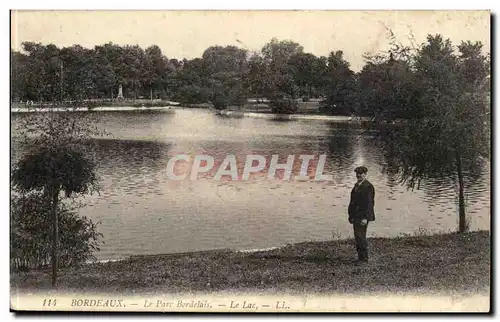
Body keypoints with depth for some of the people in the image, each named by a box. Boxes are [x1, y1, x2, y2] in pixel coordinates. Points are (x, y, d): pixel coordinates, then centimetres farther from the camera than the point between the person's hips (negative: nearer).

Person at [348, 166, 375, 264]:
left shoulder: (368, 186, -10)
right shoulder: (357, 185, 16)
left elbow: (369, 203, -16)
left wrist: (365, 218, -21)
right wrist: (351, 216, 16)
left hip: (363, 216, -9)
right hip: (356, 215, 9)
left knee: (360, 235, -12)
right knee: (358, 236, 9)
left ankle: (364, 258, -3)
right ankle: (361, 257, 15)